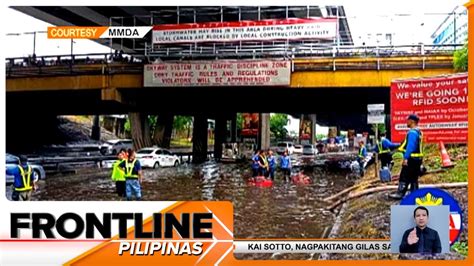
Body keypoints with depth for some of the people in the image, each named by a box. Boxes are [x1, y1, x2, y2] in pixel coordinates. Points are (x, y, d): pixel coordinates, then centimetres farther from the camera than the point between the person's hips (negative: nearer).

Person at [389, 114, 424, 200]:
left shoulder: (412, 132, -16)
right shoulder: (418, 132, 16)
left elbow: (410, 146, -22)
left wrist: (406, 158, -23)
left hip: (412, 158, -10)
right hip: (417, 158, 10)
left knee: (404, 177, -7)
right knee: (414, 178, 13)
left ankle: (400, 194, -6)